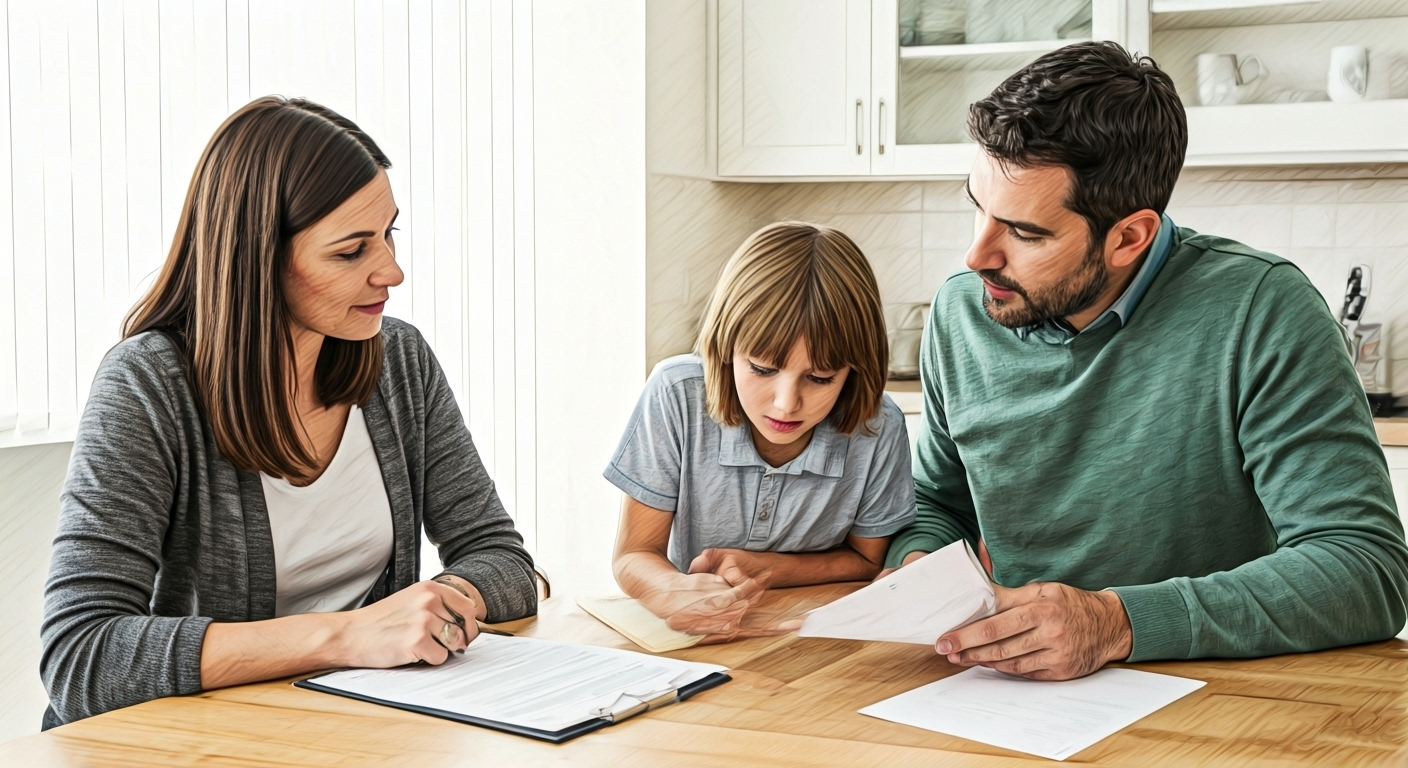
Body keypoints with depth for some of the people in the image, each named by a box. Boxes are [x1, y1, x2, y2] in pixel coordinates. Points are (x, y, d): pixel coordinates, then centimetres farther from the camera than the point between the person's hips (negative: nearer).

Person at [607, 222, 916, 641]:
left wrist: (764, 569, -17)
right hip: (688, 651, 0)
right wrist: (676, 592, -38)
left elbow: (868, 561, 2)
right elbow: (634, 556, -13)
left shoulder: (878, 429, -16)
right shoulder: (676, 397, -20)